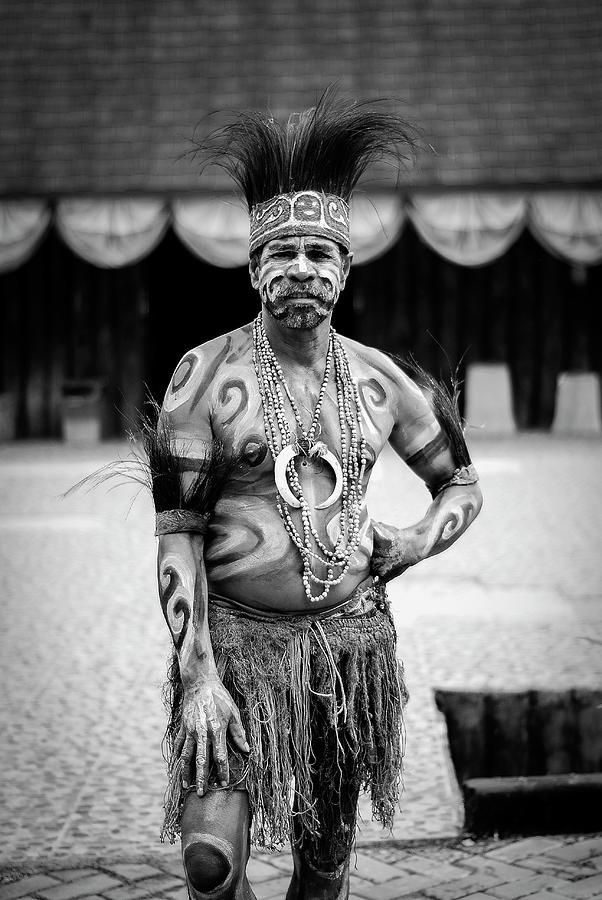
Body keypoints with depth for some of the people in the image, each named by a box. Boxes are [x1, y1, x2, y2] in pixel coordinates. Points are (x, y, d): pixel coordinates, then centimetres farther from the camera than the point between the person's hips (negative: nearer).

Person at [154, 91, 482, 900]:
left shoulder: (378, 379, 3)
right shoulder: (207, 373, -7)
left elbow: (462, 484, 17)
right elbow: (177, 533, -9)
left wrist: (418, 544, -5)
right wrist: (197, 677, -17)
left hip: (351, 635, 3)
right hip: (237, 633, -3)